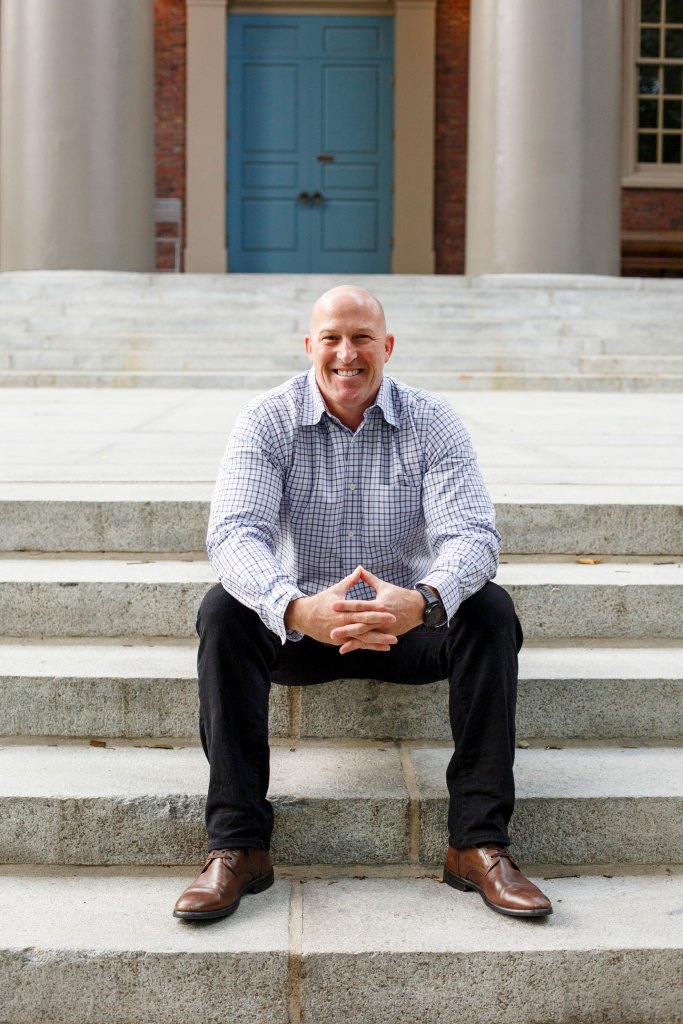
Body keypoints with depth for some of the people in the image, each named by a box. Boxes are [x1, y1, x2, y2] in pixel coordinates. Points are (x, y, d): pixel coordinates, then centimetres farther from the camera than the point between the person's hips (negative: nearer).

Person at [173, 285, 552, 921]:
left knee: (489, 609, -26)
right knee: (224, 609, -28)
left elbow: (469, 532, -18)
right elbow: (234, 532, -22)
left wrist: (423, 601, -43)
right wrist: (296, 608, -44)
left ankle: (479, 843, -25)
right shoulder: (267, 423, -7)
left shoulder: (432, 424, -5)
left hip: (406, 623, 1)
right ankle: (238, 846, -28)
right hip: (296, 625, 0)